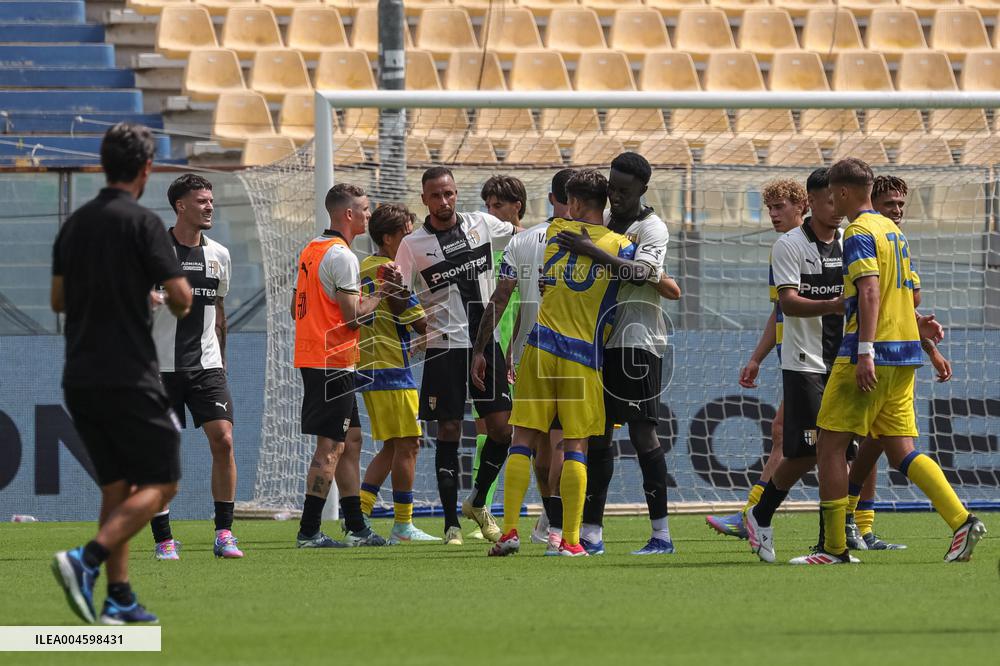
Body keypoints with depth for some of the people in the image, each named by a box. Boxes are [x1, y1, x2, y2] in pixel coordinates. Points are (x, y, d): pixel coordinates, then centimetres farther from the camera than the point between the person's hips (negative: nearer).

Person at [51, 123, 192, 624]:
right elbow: (180, 294, -16)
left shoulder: (75, 224, 11)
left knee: (117, 486, 13)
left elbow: (59, 298, 19)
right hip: (128, 375, -7)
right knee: (159, 483, -1)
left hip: (79, 377, 7)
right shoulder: (141, 222, -11)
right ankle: (87, 560, -20)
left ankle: (119, 598, 7)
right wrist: (176, 305, 8)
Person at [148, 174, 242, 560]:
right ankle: (163, 539, 6)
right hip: (162, 365, -3)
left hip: (207, 366, 4)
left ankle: (224, 533, -3)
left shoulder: (219, 255, 10)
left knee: (223, 440, -10)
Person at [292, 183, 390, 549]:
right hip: (333, 363, -10)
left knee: (351, 440, 14)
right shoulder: (342, 256, -15)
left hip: (310, 357, 10)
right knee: (330, 447, -7)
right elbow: (353, 316, -18)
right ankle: (309, 531, -8)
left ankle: (356, 527, 17)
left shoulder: (310, 250, 14)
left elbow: (296, 307, 18)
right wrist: (380, 295, -4)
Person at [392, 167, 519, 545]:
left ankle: (478, 502, 21)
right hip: (443, 347, -3)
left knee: (501, 427, -1)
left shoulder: (482, 225, 5)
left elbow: (521, 235, 24)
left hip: (486, 342, 3)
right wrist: (394, 290, -24)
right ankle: (451, 523, 4)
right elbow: (400, 301, -4)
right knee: (449, 432, -2)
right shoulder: (413, 245, -2)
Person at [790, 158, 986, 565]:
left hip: (868, 357, -9)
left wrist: (865, 352, -27)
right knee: (901, 453, 6)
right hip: (904, 356, 9)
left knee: (831, 444, -2)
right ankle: (962, 521, -10)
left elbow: (870, 291, -21)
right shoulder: (893, 231, 18)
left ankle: (835, 547, -2)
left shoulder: (859, 232, -9)